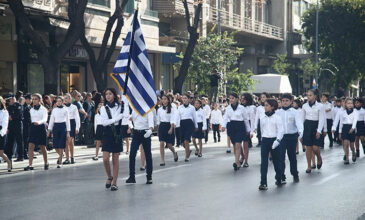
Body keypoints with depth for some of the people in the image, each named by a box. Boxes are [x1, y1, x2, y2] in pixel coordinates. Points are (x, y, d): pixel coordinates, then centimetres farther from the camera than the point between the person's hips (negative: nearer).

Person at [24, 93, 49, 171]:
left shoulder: (43, 109, -5)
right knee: (31, 146, -9)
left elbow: (45, 119, -20)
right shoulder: (31, 110, 10)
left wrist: (39, 122, -38)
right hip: (33, 127, 4)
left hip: (41, 127, -4)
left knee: (42, 147, 6)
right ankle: (30, 165, -13)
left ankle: (46, 163, 25)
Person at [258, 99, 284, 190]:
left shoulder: (277, 117, -5)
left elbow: (281, 130, -8)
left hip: (274, 140, -3)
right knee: (264, 162, -3)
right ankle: (263, 183, -4)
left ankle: (279, 179, 26)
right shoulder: (262, 118, 7)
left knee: (277, 161, 8)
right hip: (265, 140, 3)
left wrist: (277, 140, -17)